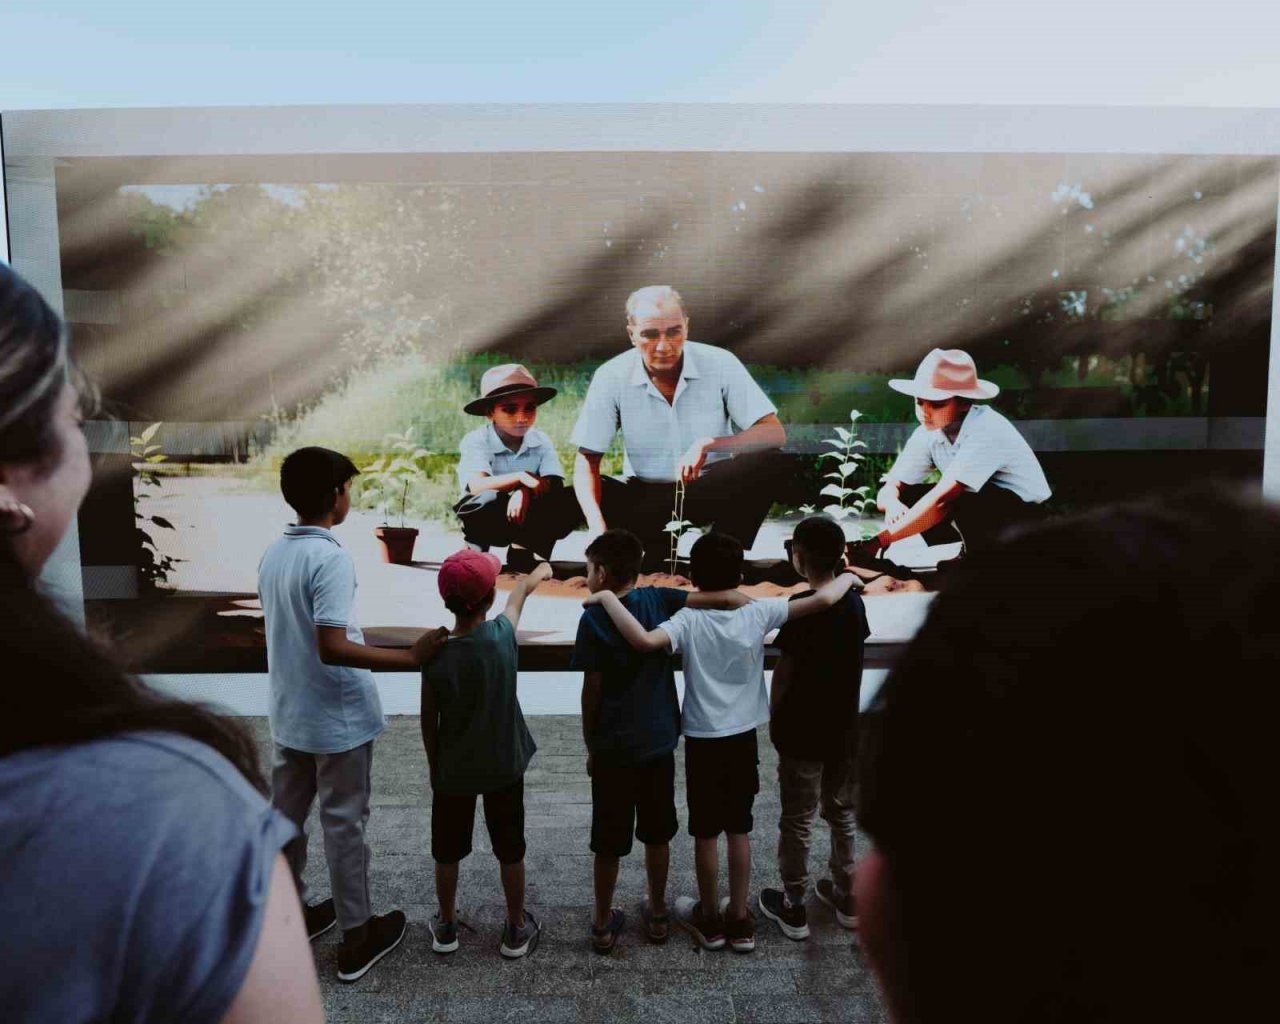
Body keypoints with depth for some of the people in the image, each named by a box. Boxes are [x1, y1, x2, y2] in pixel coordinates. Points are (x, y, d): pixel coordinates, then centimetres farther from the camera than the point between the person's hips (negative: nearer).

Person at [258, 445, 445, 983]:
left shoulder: (272, 554, 3)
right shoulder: (331, 558, -24)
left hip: (289, 713, 8)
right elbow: (333, 648, -30)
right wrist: (409, 657, -26)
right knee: (344, 824, 5)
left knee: (285, 816, 18)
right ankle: (357, 937, 19)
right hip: (337, 718, -8)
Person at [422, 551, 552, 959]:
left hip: (454, 772, 0)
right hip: (504, 767, 1)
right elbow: (521, 591, 3)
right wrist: (540, 572, 23)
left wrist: (435, 769, 8)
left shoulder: (436, 657, -21)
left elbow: (429, 724, -9)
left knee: (447, 852, 20)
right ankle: (516, 929, 32)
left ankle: (446, 926, 37)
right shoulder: (502, 635, -20)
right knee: (510, 850, 17)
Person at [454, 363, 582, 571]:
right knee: (491, 498, -39)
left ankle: (522, 549, -14)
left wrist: (525, 491, -38)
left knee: (573, 499, -22)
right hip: (487, 521, -4)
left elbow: (556, 484, -18)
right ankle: (475, 549, -12)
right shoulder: (476, 441, -13)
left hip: (529, 519, 4)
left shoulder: (541, 441, -3)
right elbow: (476, 486, -31)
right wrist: (520, 477, -42)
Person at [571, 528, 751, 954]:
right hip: (659, 742, 3)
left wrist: (590, 747, 3)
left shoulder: (593, 619, -13)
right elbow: (727, 597, -15)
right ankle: (656, 912, 34)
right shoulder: (657, 599, -7)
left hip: (612, 747, -2)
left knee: (608, 843, 12)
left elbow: (591, 692, -9)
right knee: (656, 835, 19)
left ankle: (603, 923, 25)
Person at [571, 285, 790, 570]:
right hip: (644, 496, 1)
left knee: (774, 465, -29)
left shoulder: (720, 364, -13)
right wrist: (597, 525, -31)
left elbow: (774, 434, -16)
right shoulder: (612, 377, -12)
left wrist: (709, 444, -32)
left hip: (713, 491, 0)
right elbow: (587, 460, -12)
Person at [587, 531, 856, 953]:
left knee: (706, 834, 13)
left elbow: (644, 640, -37)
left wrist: (607, 598, -26)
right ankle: (739, 919, 27)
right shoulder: (758, 613, -11)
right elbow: (823, 599, -14)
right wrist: (846, 578, 6)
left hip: (703, 741, -3)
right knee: (739, 830, 16)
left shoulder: (689, 621, -18)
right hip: (744, 739, 3)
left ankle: (709, 918, 29)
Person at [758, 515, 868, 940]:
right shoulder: (853, 601, -1)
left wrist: (773, 716, -1)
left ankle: (793, 908, 20)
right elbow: (851, 658, 8)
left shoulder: (801, 605, -20)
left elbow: (784, 671, -14)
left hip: (802, 731, -6)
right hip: (844, 729, 6)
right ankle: (846, 897, 33)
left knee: (797, 821, 8)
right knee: (841, 813, 20)